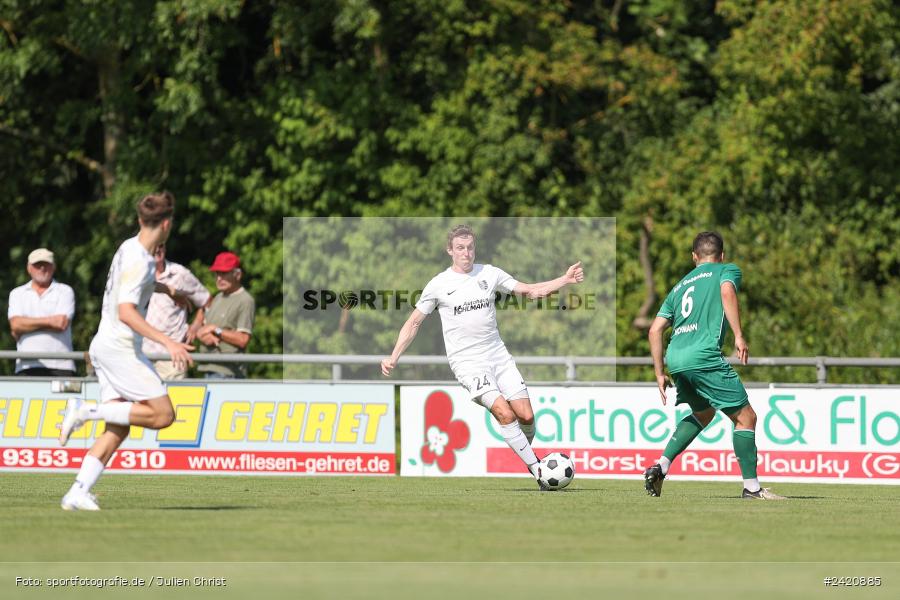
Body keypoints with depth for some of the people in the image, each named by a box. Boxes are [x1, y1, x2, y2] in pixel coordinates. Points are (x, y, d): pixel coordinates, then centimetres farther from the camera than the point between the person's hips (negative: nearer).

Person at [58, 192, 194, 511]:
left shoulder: (130, 248, 11)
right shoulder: (138, 262, -17)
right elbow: (126, 313, -26)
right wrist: (168, 342, -31)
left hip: (107, 345, 10)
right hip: (120, 348, -10)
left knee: (118, 429, 4)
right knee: (163, 414, -9)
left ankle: (77, 493, -5)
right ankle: (86, 410, -11)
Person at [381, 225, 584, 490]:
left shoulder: (489, 274, 7)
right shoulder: (438, 285, 0)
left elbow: (530, 290, 12)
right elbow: (414, 322, 8)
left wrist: (565, 280, -1)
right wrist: (394, 357, 1)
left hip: (498, 355, 4)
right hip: (468, 362, -4)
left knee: (526, 415, -7)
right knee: (504, 413, -23)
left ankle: (524, 453, 23)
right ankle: (537, 469, -18)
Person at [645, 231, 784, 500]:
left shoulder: (681, 284, 28)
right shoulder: (727, 270, 13)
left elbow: (655, 329, 22)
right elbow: (727, 291, -12)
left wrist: (660, 374, 25)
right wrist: (738, 335, -18)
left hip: (675, 357, 7)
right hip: (704, 356, -7)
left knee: (703, 414, 28)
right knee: (745, 417, 1)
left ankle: (660, 467, 15)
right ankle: (751, 487, -5)